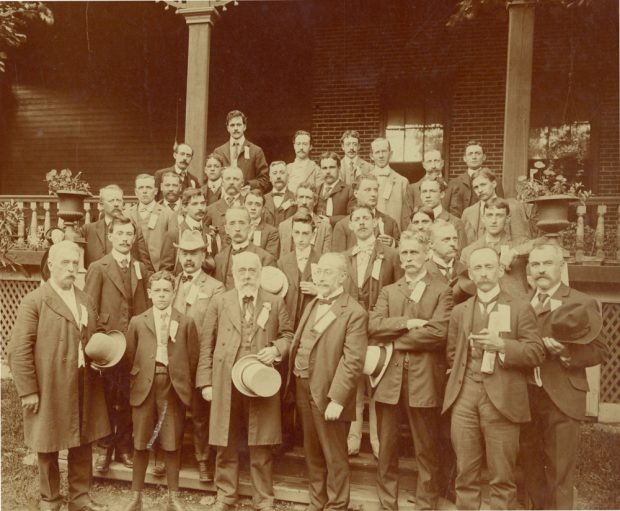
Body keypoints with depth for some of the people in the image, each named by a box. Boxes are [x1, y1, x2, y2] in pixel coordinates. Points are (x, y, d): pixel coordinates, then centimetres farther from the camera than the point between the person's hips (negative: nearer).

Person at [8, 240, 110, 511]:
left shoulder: (87, 301, 11)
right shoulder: (34, 301, -9)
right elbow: (19, 350, -11)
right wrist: (28, 391, -13)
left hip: (84, 389, 5)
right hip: (49, 390, -5)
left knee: (83, 443, 14)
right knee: (48, 447, 11)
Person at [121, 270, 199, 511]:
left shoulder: (186, 323, 3)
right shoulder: (137, 322, 6)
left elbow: (193, 358, 3)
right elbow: (129, 356, 7)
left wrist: (184, 383, -1)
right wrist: (137, 377, 0)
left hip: (174, 387, -1)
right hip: (144, 386, 1)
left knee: (173, 445, 8)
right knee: (140, 444, 10)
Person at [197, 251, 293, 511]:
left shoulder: (275, 303, 4)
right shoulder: (219, 302, 4)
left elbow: (288, 334, 11)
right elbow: (207, 344, 4)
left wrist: (277, 348, -11)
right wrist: (206, 381, 0)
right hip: (226, 383, 1)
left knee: (261, 446, 8)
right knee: (226, 445, 11)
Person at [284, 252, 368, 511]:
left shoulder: (354, 312, -15)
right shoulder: (312, 304, 13)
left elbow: (353, 361, -19)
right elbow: (300, 346, 13)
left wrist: (337, 399, -23)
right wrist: (293, 385, 7)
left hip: (328, 396, -7)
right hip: (303, 390, 8)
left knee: (335, 458, 9)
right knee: (312, 453, 21)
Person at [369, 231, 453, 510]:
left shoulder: (441, 291, 2)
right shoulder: (388, 291, 14)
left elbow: (437, 332, -13)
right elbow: (374, 326, -1)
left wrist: (395, 339, -8)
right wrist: (407, 323, -13)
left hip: (424, 380, -3)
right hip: (389, 378, 4)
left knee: (427, 451, 9)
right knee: (386, 450, 12)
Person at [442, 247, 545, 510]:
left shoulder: (520, 308, 3)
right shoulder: (459, 311, 15)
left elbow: (536, 353, -3)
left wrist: (502, 344, -17)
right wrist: (459, 381, 3)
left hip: (502, 398, -3)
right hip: (465, 396, 3)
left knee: (502, 477, 3)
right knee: (465, 473, 9)